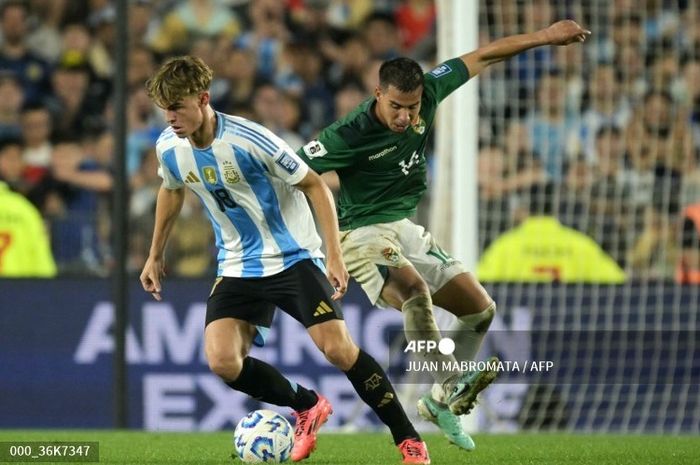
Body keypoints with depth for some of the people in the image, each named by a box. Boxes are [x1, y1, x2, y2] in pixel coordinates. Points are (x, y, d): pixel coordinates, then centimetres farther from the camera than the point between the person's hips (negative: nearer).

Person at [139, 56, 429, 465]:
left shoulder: (250, 140, -23)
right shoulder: (169, 148, -7)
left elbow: (314, 185, -14)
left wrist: (335, 255, -19)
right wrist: (155, 255, 24)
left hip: (293, 257, -5)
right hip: (238, 268, 5)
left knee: (338, 349, -17)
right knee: (223, 361, -16)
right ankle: (307, 407, 11)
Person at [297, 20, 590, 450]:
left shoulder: (427, 92, -8)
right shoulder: (348, 136, -24)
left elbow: (483, 57, 2)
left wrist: (546, 36, 6)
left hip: (409, 230, 8)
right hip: (365, 235, -8)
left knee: (482, 309, 7)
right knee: (416, 291, -38)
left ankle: (439, 401, 18)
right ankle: (450, 386, -39)